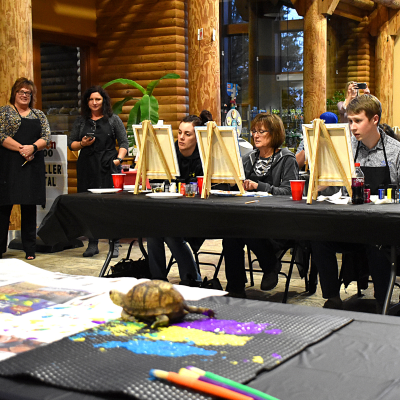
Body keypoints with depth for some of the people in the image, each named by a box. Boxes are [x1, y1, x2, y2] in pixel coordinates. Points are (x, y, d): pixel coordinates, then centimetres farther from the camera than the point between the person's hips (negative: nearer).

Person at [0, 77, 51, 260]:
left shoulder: (39, 115, 16)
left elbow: (47, 137, 7)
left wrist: (33, 147, -13)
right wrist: (21, 149, -14)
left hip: (32, 165, 3)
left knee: (30, 206, 4)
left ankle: (30, 249, 9)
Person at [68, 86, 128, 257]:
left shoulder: (113, 120, 8)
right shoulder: (80, 121, 14)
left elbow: (123, 142, 6)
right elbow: (71, 143, 15)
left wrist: (118, 159, -9)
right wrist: (82, 144, -5)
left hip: (108, 166, -2)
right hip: (86, 167, 2)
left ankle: (114, 245, 0)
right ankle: (92, 244, 9)